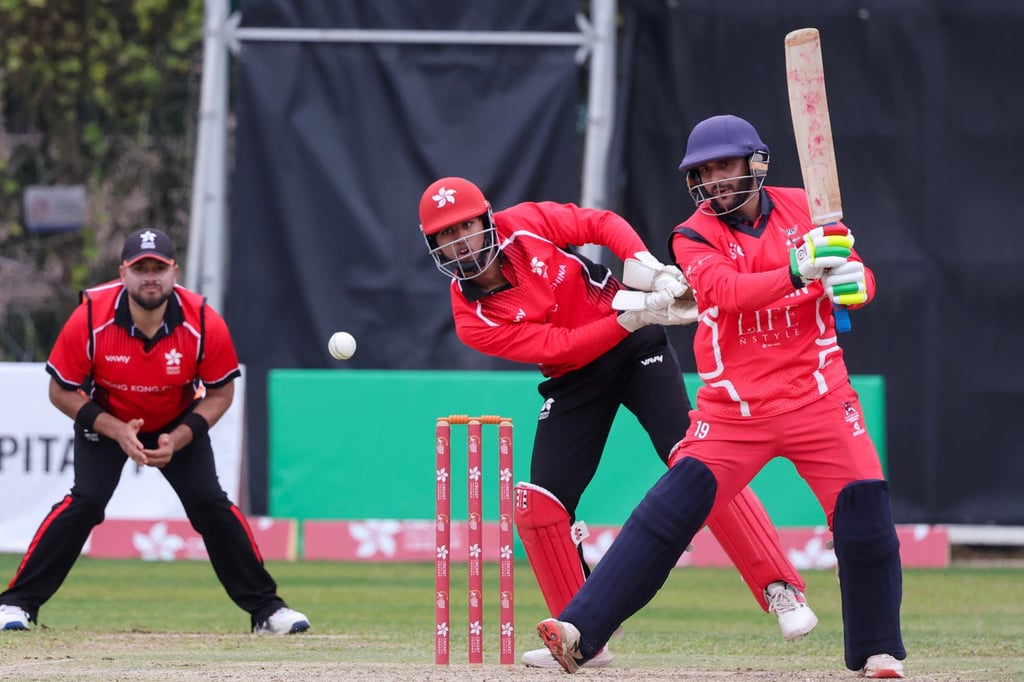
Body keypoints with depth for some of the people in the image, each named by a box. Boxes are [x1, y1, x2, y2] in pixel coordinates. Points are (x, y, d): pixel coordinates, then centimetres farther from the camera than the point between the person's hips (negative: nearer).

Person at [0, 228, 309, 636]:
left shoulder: (204, 323, -26)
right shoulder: (91, 318, -29)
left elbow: (220, 393, -11)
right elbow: (62, 392, -17)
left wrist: (178, 438, -24)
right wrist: (115, 431, -28)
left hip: (180, 423, 1)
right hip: (105, 420, -1)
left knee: (210, 502, -11)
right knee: (87, 499, -21)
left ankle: (264, 606, 0)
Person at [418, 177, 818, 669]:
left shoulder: (525, 225, -11)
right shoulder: (473, 321, -15)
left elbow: (602, 223, -1)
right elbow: (559, 346, -20)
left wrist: (650, 270, -19)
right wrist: (637, 315, -28)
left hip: (636, 349, -2)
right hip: (574, 378, 2)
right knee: (538, 505, -9)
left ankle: (782, 591, -21)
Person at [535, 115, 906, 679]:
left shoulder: (802, 209, 5)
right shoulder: (695, 237, -2)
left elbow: (858, 279, 2)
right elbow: (727, 291, -22)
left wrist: (851, 282, -24)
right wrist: (795, 274, -38)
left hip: (817, 395, 1)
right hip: (733, 405, -1)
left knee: (866, 515, -9)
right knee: (670, 509, -12)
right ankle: (580, 631, -15)